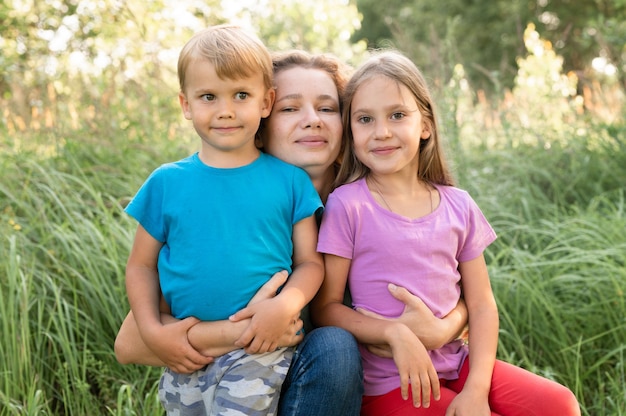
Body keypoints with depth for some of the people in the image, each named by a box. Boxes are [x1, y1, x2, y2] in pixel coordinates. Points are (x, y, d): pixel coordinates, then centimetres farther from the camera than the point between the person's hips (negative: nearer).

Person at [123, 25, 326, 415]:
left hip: (262, 350, -2)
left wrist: (286, 305, -18)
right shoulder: (167, 182, 2)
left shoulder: (290, 180, 0)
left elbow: (310, 261, 1)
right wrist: (152, 330, -6)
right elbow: (142, 265, 8)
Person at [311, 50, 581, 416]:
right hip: (391, 383, -4)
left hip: (458, 363, 5)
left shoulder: (458, 206, 3)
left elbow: (482, 306, 2)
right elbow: (325, 307, -8)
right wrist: (394, 333, -22)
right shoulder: (347, 205, -8)